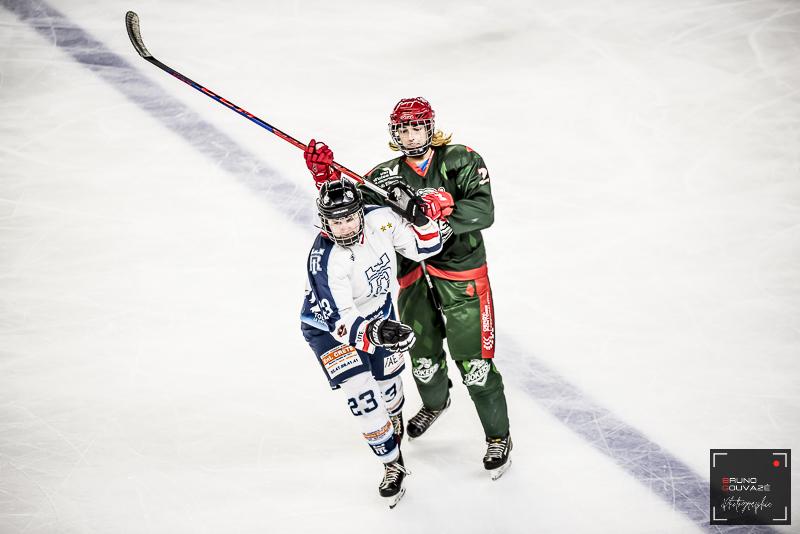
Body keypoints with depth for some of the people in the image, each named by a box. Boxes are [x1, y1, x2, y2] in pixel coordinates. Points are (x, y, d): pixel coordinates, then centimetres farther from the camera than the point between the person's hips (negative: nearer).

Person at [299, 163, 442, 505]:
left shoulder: (381, 220, -23)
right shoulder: (324, 259, -37)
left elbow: (426, 246, -10)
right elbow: (342, 323, -41)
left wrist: (418, 216, -29)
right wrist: (376, 332, -59)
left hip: (378, 311, 5)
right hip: (329, 327, -5)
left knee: (387, 380, 22)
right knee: (362, 396, -13)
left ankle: (394, 421, 57)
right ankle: (393, 465, 6)